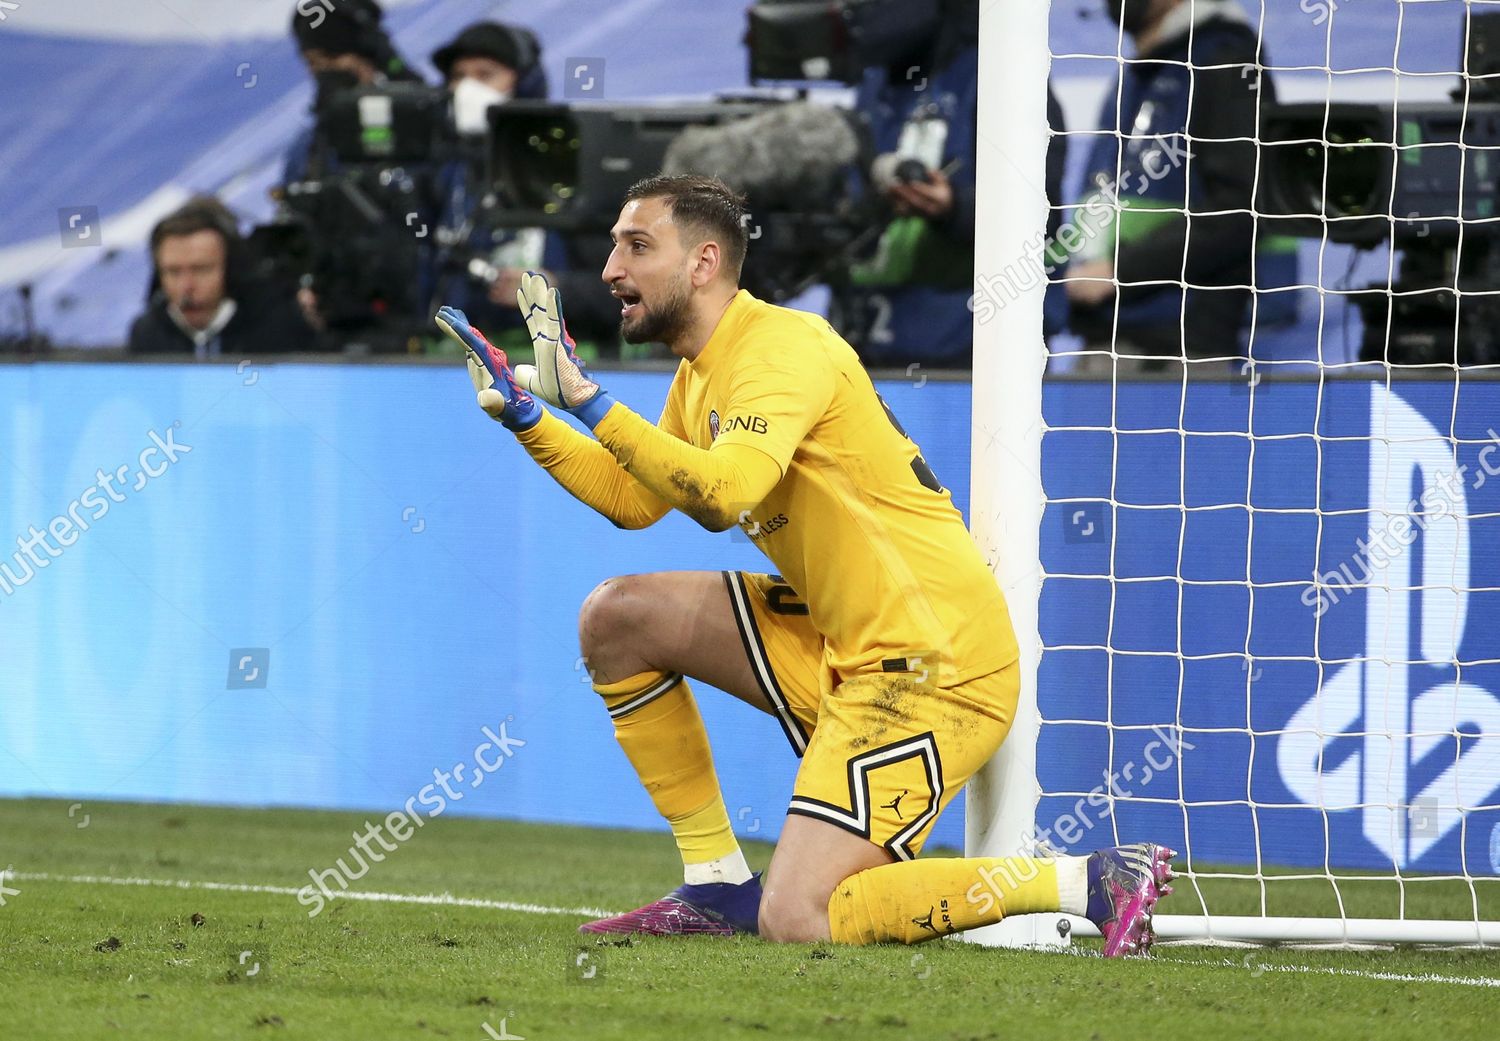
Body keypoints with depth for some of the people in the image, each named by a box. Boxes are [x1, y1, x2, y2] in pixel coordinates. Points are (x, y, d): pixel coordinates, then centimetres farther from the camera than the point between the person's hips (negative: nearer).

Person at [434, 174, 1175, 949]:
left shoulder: (780, 346, -16)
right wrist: (526, 416, 15)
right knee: (617, 618, 10)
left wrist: (588, 401, -30)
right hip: (841, 646, 10)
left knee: (796, 922, -18)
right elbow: (632, 500, 24)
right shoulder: (702, 373, 13)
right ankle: (717, 885, 15)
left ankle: (1092, 882, -10)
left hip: (929, 665, -10)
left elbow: (721, 492, -32)